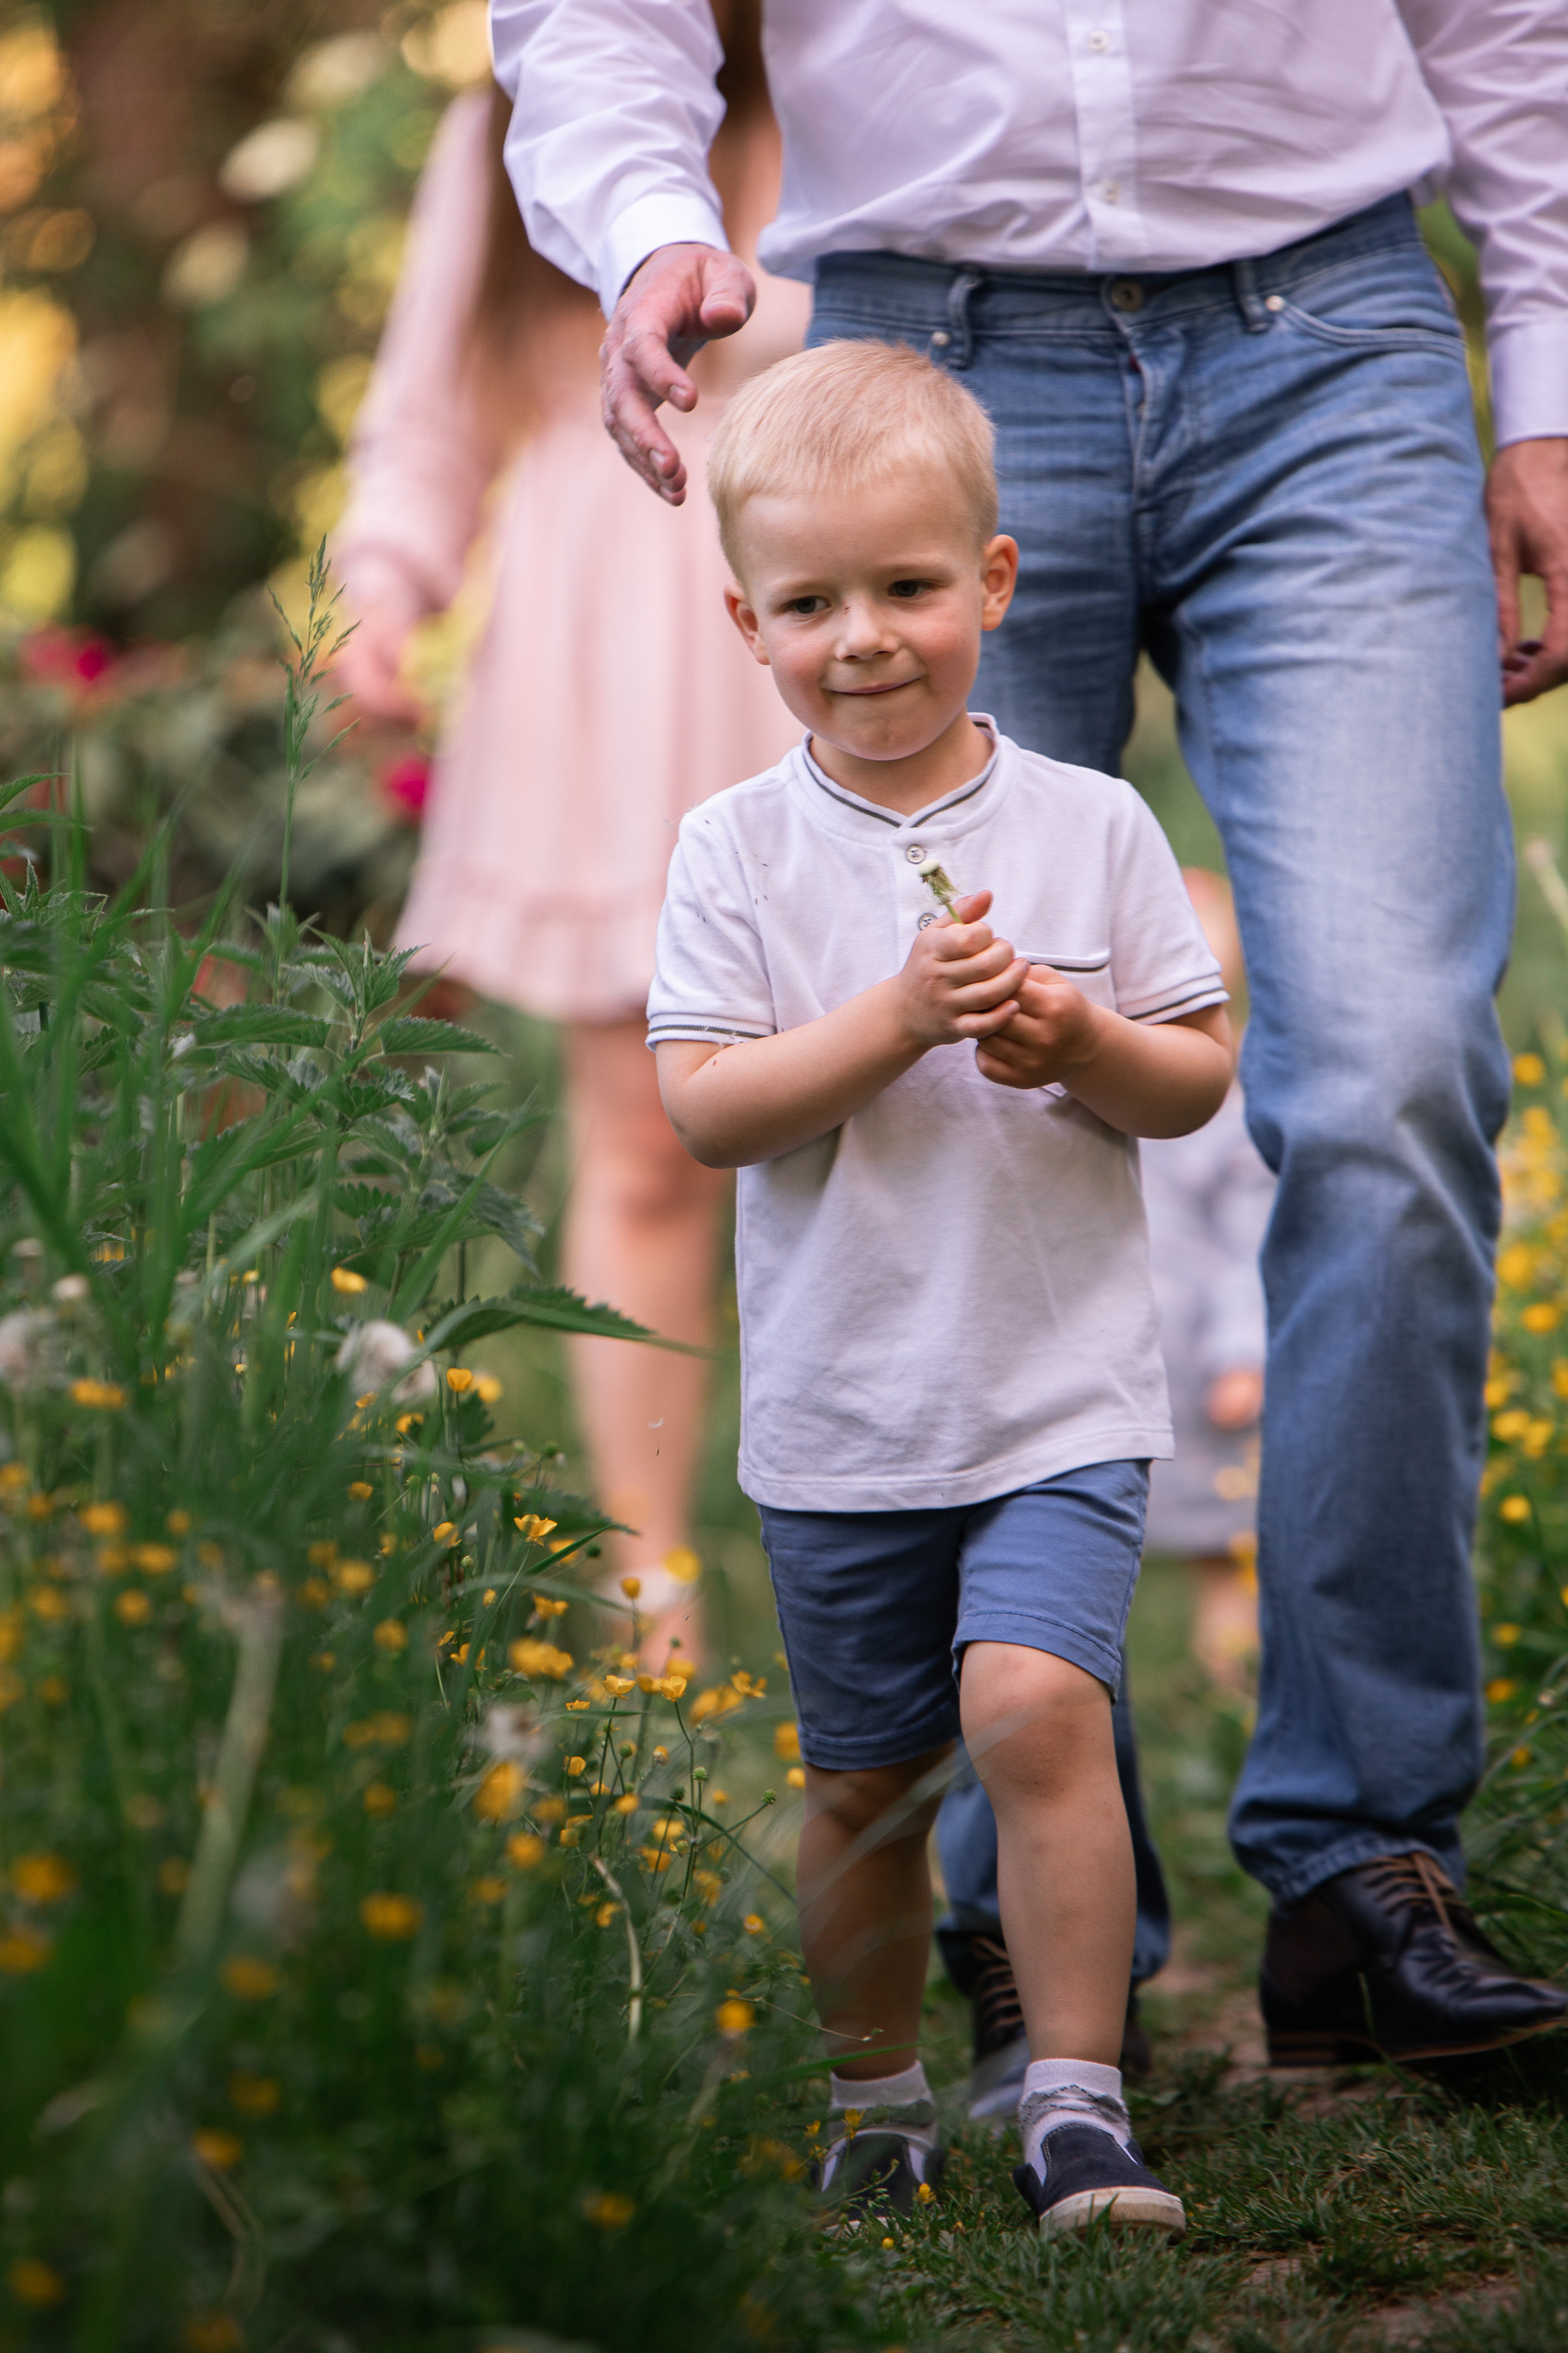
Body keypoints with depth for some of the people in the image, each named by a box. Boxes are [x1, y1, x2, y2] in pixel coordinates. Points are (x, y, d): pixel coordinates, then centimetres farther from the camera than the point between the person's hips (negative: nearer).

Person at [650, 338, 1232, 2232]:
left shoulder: (1092, 827, -1)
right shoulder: (738, 850, -3)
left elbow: (1201, 1077, 3)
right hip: (837, 1410, 1)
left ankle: (1075, 2100, -10)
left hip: (1060, 1389, -1)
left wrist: (1085, 1044, -18)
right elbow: (701, 1110, -10)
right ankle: (876, 2098, 31)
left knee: (1034, 1703, -20)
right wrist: (895, 1023, -22)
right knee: (862, 1782, 11)